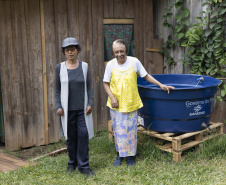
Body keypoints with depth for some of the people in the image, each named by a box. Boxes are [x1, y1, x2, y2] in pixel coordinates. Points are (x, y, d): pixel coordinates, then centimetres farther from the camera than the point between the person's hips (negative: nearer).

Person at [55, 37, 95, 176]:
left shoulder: (84, 66, 2)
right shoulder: (60, 68, 0)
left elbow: (89, 86, 5)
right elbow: (57, 90, 3)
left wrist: (90, 103, -3)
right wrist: (58, 106, -5)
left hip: (82, 108, 0)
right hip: (68, 109, 0)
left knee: (83, 135, -2)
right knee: (70, 136, 8)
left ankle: (83, 165, 9)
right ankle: (72, 163, 27)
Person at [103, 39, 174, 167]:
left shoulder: (134, 62, -6)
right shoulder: (111, 65, -5)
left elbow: (146, 76, 4)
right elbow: (106, 83, 3)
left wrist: (161, 85, -2)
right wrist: (112, 97, -9)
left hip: (131, 103, 0)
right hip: (116, 104, 1)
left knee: (131, 129, 7)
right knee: (118, 130, 9)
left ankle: (131, 155, 25)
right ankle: (120, 154, 28)